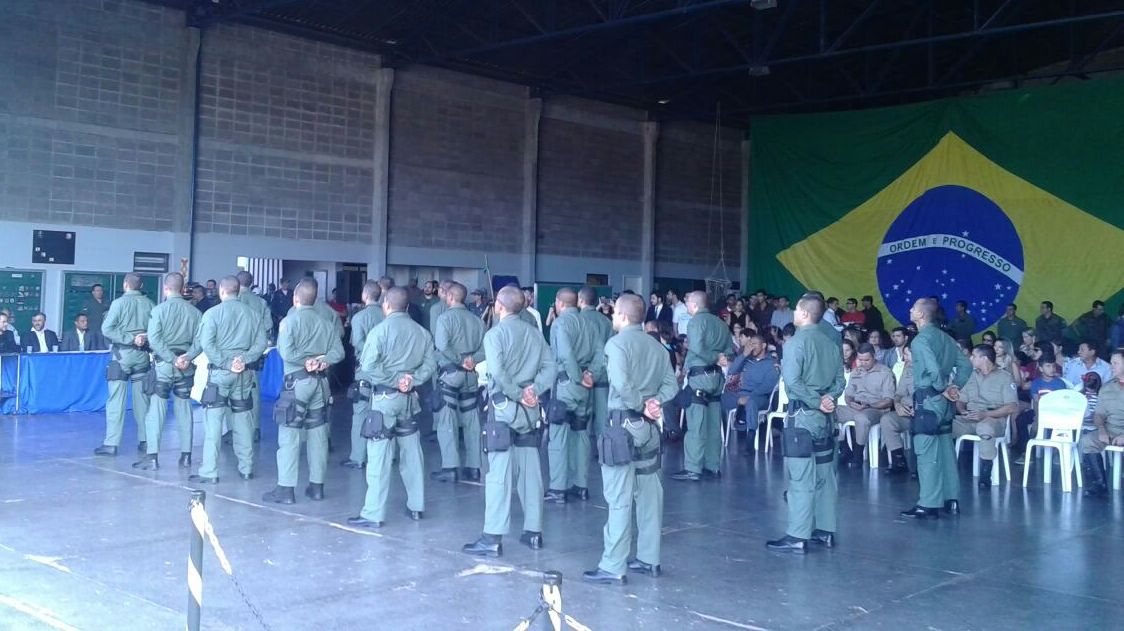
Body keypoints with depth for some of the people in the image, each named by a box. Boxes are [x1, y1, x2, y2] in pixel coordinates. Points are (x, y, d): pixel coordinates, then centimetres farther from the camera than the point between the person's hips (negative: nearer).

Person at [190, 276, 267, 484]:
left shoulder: (213, 313, -6)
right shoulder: (252, 313, 5)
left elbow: (206, 343, -16)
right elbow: (261, 342, 0)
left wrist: (225, 363, -13)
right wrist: (244, 360, -6)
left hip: (220, 371, -4)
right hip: (243, 372, 4)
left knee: (213, 421, -2)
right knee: (242, 419, 13)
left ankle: (209, 472, -3)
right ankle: (246, 468, 19)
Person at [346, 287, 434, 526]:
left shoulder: (381, 329, -10)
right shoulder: (422, 332, 6)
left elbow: (368, 366, -17)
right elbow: (430, 365, 3)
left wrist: (395, 380, -9)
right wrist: (411, 380, -5)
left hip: (385, 396, -5)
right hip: (409, 397, 6)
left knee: (379, 455, -4)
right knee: (411, 451, 15)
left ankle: (374, 514, -2)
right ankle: (416, 506, 24)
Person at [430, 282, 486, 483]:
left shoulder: (445, 317, -8)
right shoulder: (476, 320, 7)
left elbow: (442, 345, -20)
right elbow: (485, 348, 2)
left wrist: (460, 360, -10)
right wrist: (471, 360, -6)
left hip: (450, 373, -5)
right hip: (471, 375, 5)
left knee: (447, 421, -1)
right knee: (472, 421, 9)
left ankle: (450, 468, -3)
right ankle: (473, 467, 14)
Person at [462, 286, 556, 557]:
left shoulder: (495, 333, -8)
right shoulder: (534, 333, 9)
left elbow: (498, 372, -20)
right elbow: (550, 366, 3)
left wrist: (518, 395, -11)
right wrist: (534, 389, -7)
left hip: (504, 406, -6)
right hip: (530, 410, 6)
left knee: (499, 473, -5)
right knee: (531, 471, 11)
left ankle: (493, 538, -5)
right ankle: (533, 532, 18)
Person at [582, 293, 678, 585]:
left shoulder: (617, 343, -10)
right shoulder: (655, 345, 11)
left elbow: (622, 384, -23)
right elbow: (671, 384, 7)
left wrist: (641, 405, -10)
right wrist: (654, 402, -4)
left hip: (624, 422, -7)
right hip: (649, 426, 7)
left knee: (619, 498, -5)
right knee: (649, 493, 13)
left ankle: (613, 567, -2)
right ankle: (649, 559, 21)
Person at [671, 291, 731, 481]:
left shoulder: (696, 321, -9)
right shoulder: (719, 322, 12)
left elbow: (697, 348, -22)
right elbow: (730, 351, 11)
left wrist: (715, 358, -9)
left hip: (699, 376, -7)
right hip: (716, 376, 7)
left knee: (696, 426, -6)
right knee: (714, 425, 11)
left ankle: (693, 469, -6)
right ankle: (712, 466, 15)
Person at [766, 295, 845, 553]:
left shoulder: (797, 342, -11)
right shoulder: (830, 343, 10)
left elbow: (792, 382, -19)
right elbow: (840, 381, 10)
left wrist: (817, 402, -10)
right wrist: (827, 399, -2)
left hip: (802, 414, -7)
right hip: (824, 415, 7)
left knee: (800, 477, -6)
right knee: (825, 474, 12)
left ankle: (798, 537, -4)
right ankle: (825, 531, 18)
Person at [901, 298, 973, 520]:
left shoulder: (921, 340, -14)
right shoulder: (944, 337, 12)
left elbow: (934, 370, -26)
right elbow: (966, 365, 12)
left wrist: (943, 390, -12)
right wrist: (955, 387, 7)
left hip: (927, 400, -9)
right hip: (943, 401, 9)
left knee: (927, 453, -4)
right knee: (945, 450, 13)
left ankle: (929, 505, -1)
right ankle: (952, 500, 19)